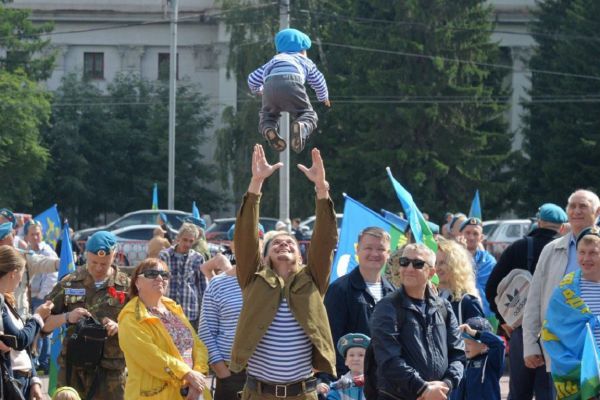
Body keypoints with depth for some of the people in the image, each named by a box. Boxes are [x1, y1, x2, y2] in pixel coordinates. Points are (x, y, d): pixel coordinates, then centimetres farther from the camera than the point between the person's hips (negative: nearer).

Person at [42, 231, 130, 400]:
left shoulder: (126, 286, 3)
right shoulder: (69, 283, 6)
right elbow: (43, 324, 6)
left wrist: (118, 328, -17)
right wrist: (67, 317, -13)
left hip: (111, 371, -1)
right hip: (73, 369, 1)